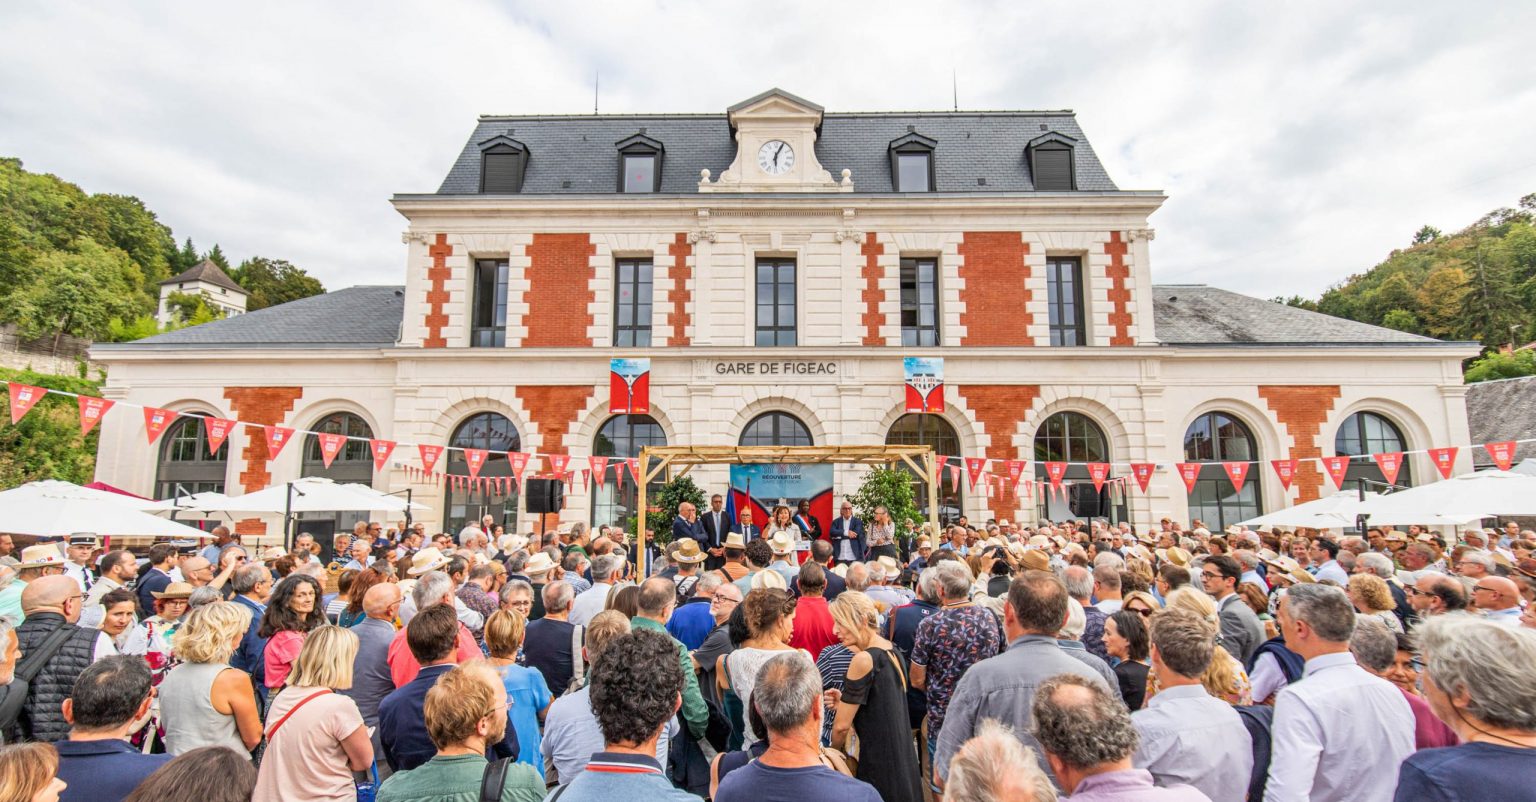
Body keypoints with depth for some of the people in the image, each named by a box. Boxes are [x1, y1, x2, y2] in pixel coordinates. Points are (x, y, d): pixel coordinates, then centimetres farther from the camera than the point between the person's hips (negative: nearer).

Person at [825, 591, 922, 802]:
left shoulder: (863, 660, -20)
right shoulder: (891, 650, 6)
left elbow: (841, 726, -15)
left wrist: (834, 751, 4)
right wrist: (844, 703, 2)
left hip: (879, 770, -9)